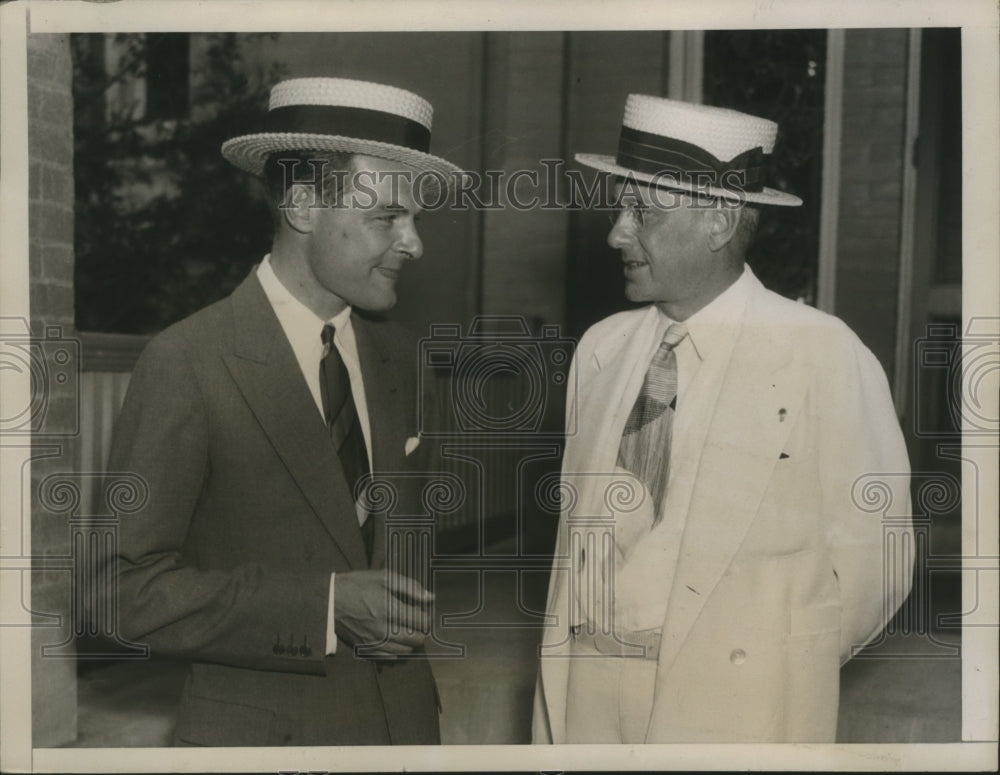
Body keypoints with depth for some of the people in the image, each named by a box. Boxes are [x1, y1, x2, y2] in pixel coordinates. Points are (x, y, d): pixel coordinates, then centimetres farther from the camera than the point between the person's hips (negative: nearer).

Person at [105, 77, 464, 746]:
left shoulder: (397, 355, 2)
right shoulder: (185, 364, -16)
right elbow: (126, 585, -17)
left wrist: (409, 612, -2)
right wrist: (326, 606, -23)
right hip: (263, 724, -5)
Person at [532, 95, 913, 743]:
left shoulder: (825, 357, -13)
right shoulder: (601, 348, 1)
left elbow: (870, 558, -8)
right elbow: (577, 525, 8)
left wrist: (786, 664, 2)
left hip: (738, 709, -4)